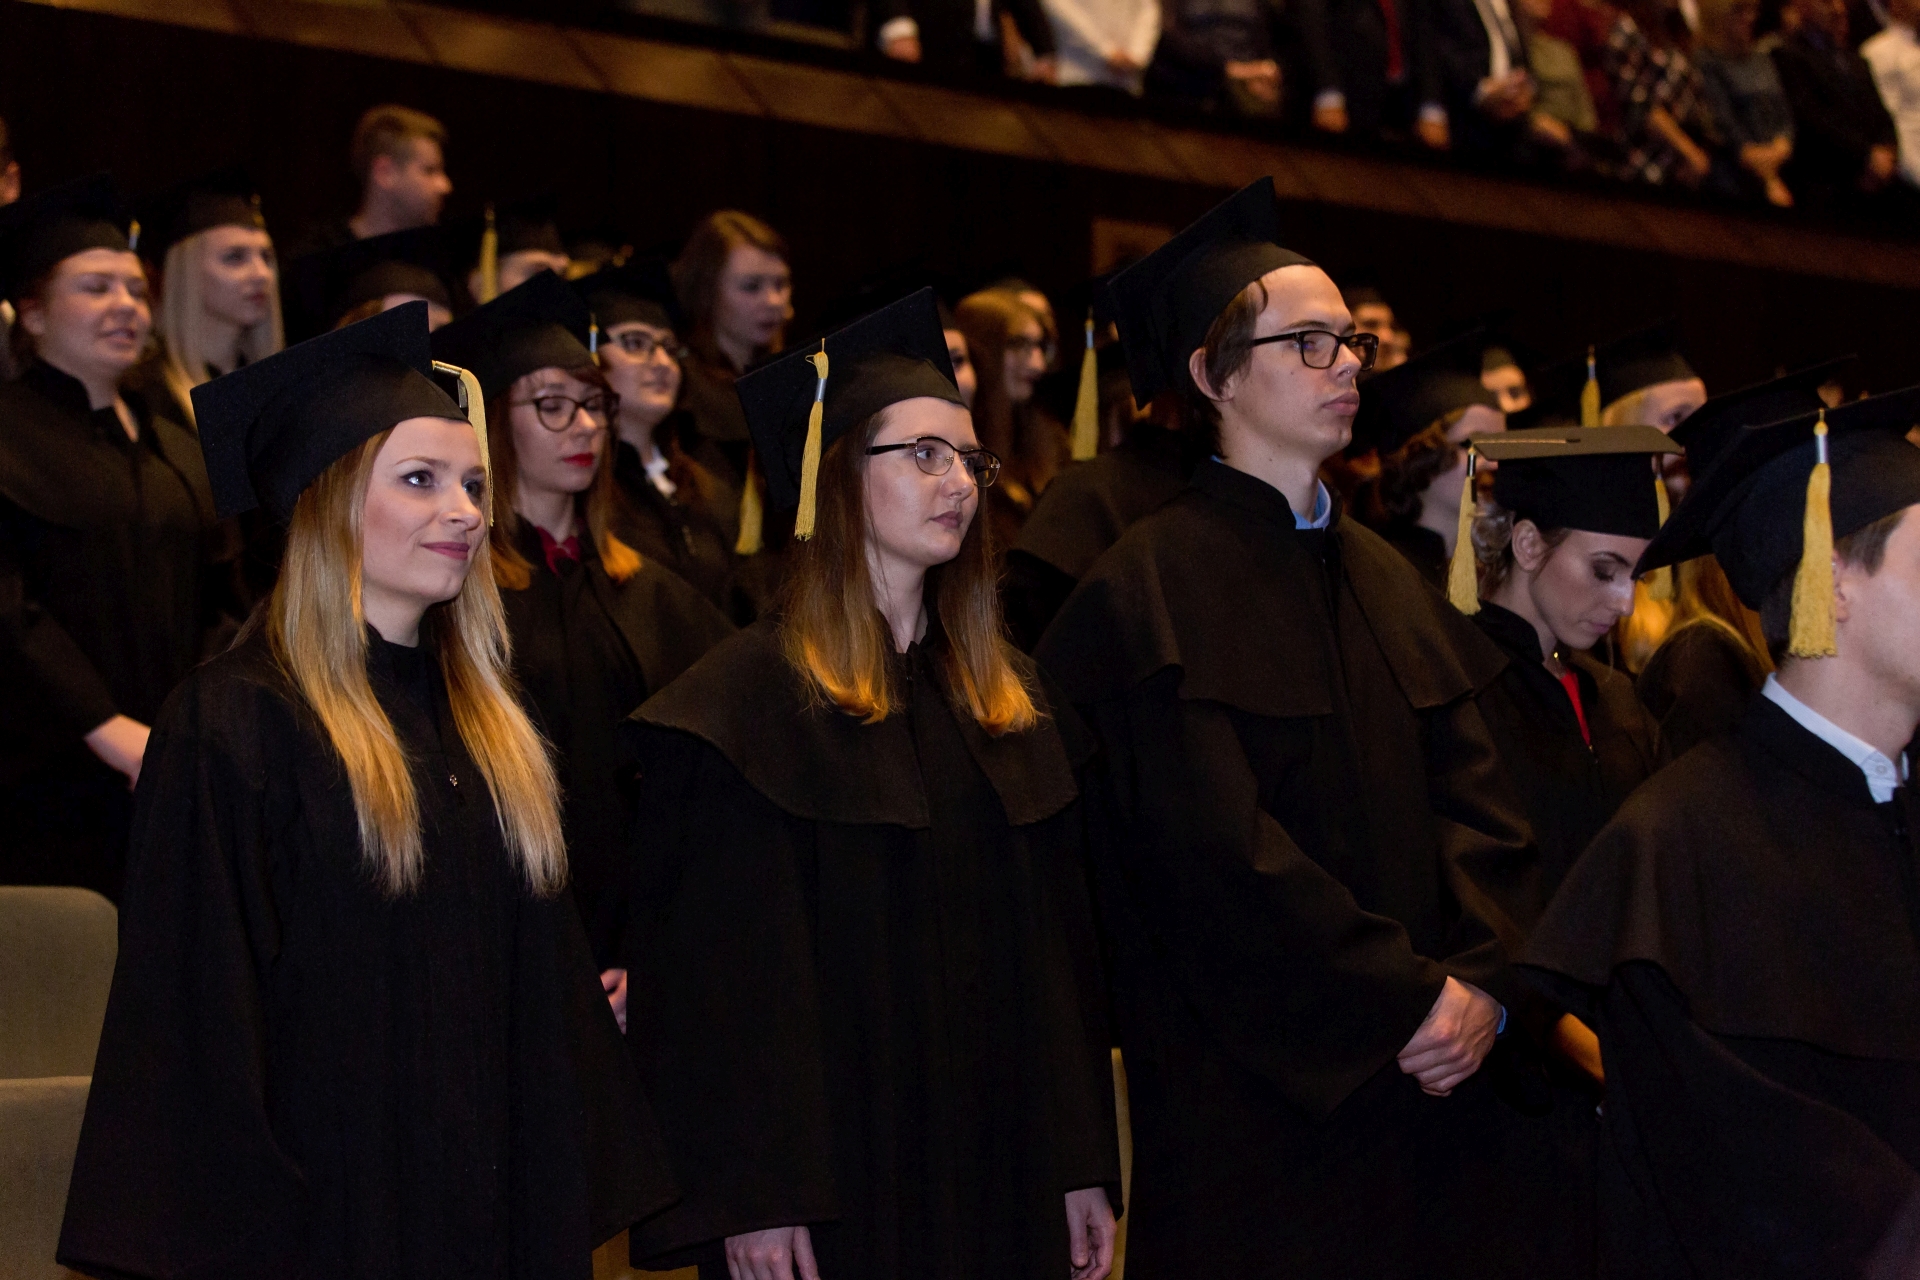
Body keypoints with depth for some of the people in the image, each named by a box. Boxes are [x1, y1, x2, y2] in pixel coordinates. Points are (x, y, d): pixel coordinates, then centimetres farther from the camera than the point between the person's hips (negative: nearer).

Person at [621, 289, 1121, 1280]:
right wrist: (753, 1196, -17)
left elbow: (1060, 943, 12)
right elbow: (720, 967, -12)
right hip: (836, 1180, -5)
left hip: (1004, 1177, 5)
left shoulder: (1013, 700, 12)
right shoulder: (748, 697, -7)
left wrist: (1085, 1164, 7)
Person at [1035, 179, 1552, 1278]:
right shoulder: (1154, 589, -8)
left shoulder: (1388, 579, 15)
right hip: (1257, 1093, -6)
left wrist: (1481, 981, -9)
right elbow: (1219, 848, -16)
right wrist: (1408, 1000, -16)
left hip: (1434, 1068, 6)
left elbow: (1477, 795, 7)